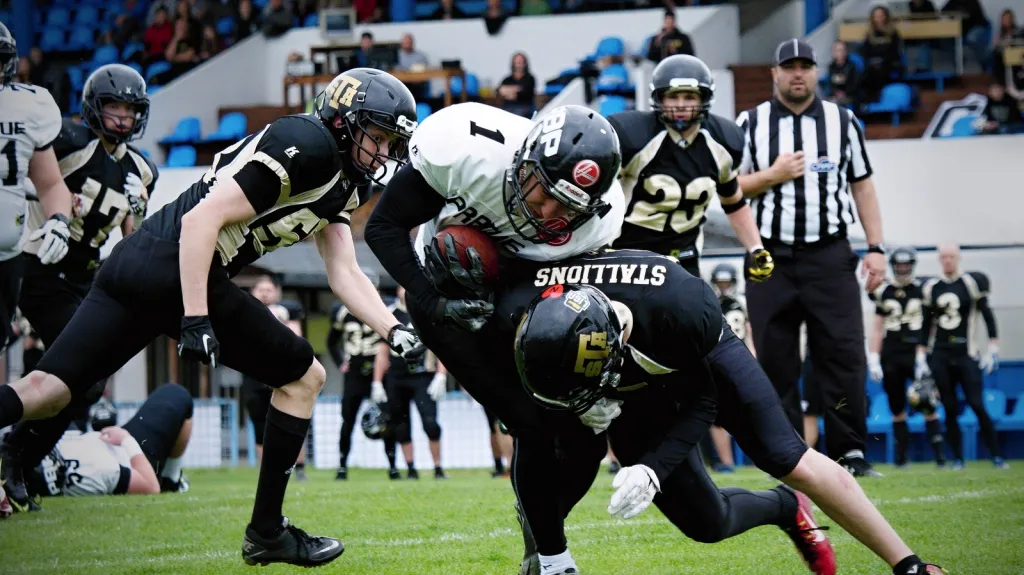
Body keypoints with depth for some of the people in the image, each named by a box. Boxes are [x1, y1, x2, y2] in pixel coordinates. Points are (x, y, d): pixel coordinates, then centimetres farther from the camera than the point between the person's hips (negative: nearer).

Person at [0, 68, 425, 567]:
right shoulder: (306, 145, -9)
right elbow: (202, 220, -16)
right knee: (303, 377, 6)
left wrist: (393, 330, 4)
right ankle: (266, 532, 12)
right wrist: (196, 318, -20)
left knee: (47, 391, 4)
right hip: (174, 269, -9)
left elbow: (345, 275, 18)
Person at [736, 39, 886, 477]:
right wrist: (772, 175, -11)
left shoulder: (843, 122, 9)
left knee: (845, 354, -7)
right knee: (776, 362, 1)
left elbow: (862, 186, 10)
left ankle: (850, 452, -2)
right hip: (770, 259, 0)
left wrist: (876, 248, 2)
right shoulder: (750, 125, 6)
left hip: (829, 256, 0)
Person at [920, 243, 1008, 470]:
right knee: (950, 409, 2)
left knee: (977, 405, -10)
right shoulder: (930, 288, 8)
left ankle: (996, 456, -3)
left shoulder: (972, 283, -1)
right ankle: (957, 458, 9)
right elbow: (926, 324, 14)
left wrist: (993, 347, -5)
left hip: (966, 353, -3)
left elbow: (987, 314, 1)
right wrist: (921, 354, 9)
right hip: (940, 355, 3)